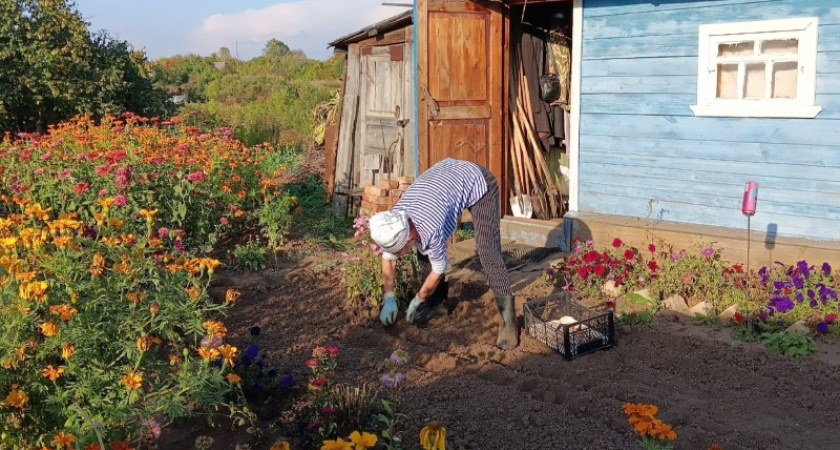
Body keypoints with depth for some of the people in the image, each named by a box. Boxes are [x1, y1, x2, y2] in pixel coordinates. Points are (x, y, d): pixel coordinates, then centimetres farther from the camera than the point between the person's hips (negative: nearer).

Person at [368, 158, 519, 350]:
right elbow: (387, 259, 0)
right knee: (425, 248, 3)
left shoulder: (431, 230, -37)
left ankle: (508, 321, -15)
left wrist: (417, 301, -3)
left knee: (488, 253, -18)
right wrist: (389, 299, -1)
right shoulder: (393, 223, -18)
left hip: (478, 183, -7)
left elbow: (438, 270, -18)